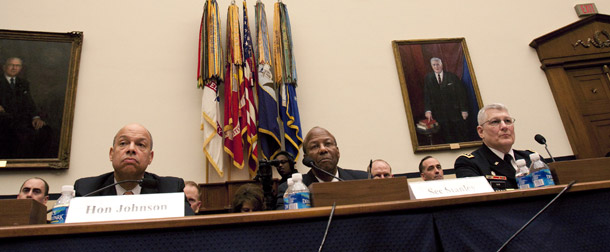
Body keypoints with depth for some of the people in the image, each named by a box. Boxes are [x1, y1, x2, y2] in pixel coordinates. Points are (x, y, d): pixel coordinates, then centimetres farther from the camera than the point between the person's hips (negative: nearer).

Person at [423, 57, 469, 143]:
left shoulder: (452, 76, 1)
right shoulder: (428, 78, 5)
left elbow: (461, 93, 0)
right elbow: (427, 96, 2)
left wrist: (464, 110, -5)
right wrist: (428, 110, -11)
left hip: (455, 111, -1)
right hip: (440, 114, 1)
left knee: (461, 136, 4)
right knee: (447, 139, 4)